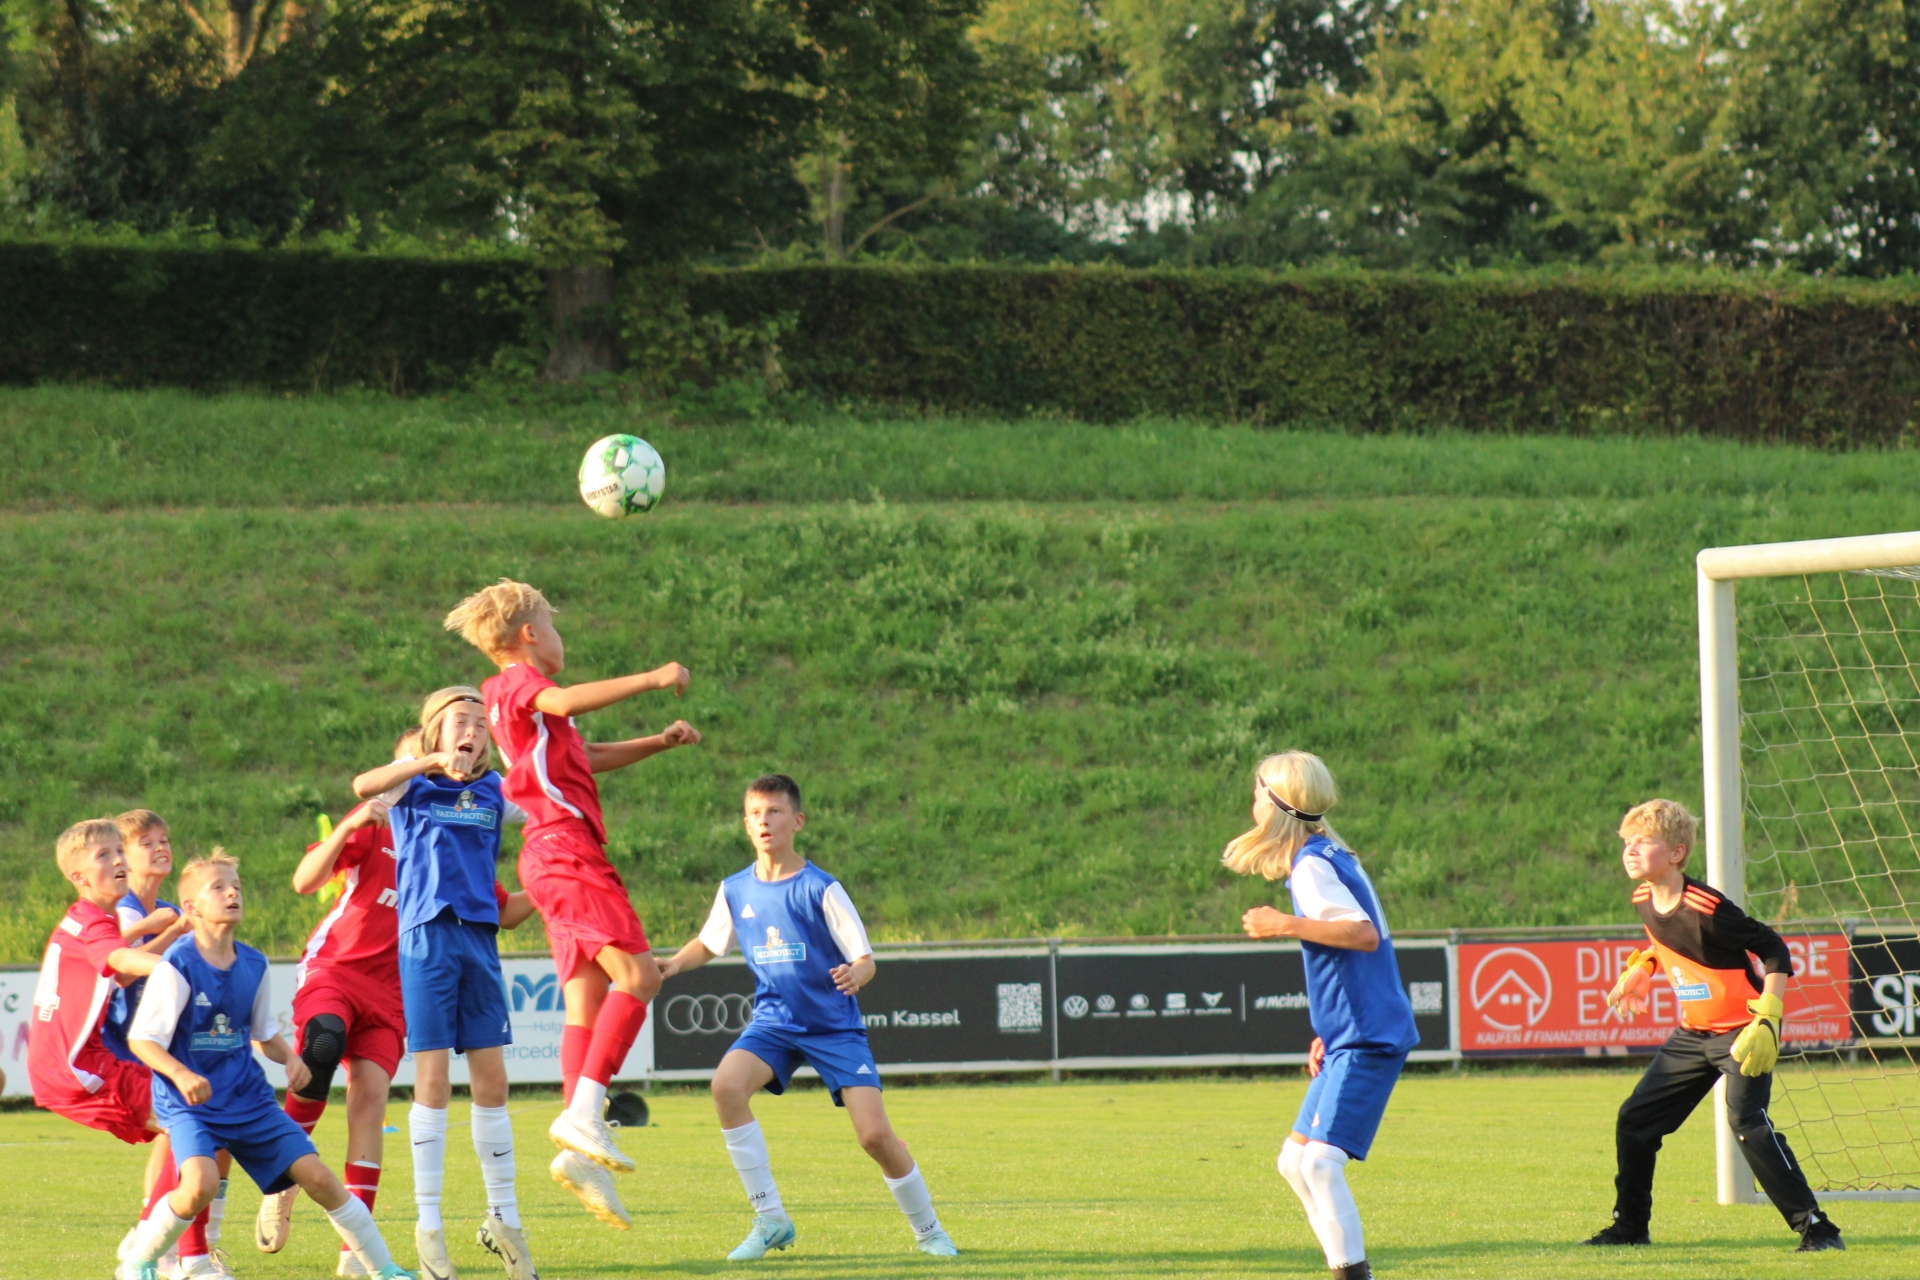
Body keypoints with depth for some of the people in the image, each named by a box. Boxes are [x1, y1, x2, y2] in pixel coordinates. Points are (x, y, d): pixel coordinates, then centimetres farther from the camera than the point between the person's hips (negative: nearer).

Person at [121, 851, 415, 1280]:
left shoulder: (253, 965, 4)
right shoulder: (177, 966, -14)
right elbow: (141, 1038, -15)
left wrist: (289, 1057, -3)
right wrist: (181, 1074, -31)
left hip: (249, 1098, 6)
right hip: (189, 1103, -6)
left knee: (318, 1177, -1)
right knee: (201, 1182, -31)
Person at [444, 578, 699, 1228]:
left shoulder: (521, 695, 27)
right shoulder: (517, 681, -2)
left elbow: (586, 756, 38)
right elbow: (563, 702, -25)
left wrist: (657, 743, 27)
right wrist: (650, 679, -23)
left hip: (558, 857, 10)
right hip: (566, 847, -10)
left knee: (588, 1001, 4)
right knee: (637, 974, -18)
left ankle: (581, 1154, -3)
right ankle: (584, 1114, -25)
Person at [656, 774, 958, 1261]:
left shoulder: (821, 889, -10)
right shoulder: (736, 890, 1)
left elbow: (864, 959, -10)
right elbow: (708, 943, 19)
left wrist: (855, 975, -34)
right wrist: (672, 965, 0)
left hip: (835, 1025, -3)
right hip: (774, 1021, 3)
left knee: (875, 1134, -15)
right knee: (727, 1085, -27)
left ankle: (928, 1230, 11)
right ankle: (770, 1220, -17)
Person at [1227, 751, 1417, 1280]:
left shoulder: (1311, 867, -13)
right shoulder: (1333, 856, 16)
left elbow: (1365, 935, -25)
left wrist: (1286, 925, -20)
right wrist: (1329, 1033, 22)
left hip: (1366, 1039, -10)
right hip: (1351, 1038, 10)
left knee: (1321, 1162, -18)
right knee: (1296, 1161, 13)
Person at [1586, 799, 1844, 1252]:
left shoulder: (1706, 908, -24)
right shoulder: (1644, 900, -1)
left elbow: (1774, 950, -19)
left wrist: (1767, 1020, -27)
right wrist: (1640, 968, 11)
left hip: (1741, 1033, -8)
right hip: (1692, 1035, 8)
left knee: (1747, 1123, -23)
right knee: (1634, 1121, 9)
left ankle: (1815, 1227, -20)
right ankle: (1630, 1226, 24)